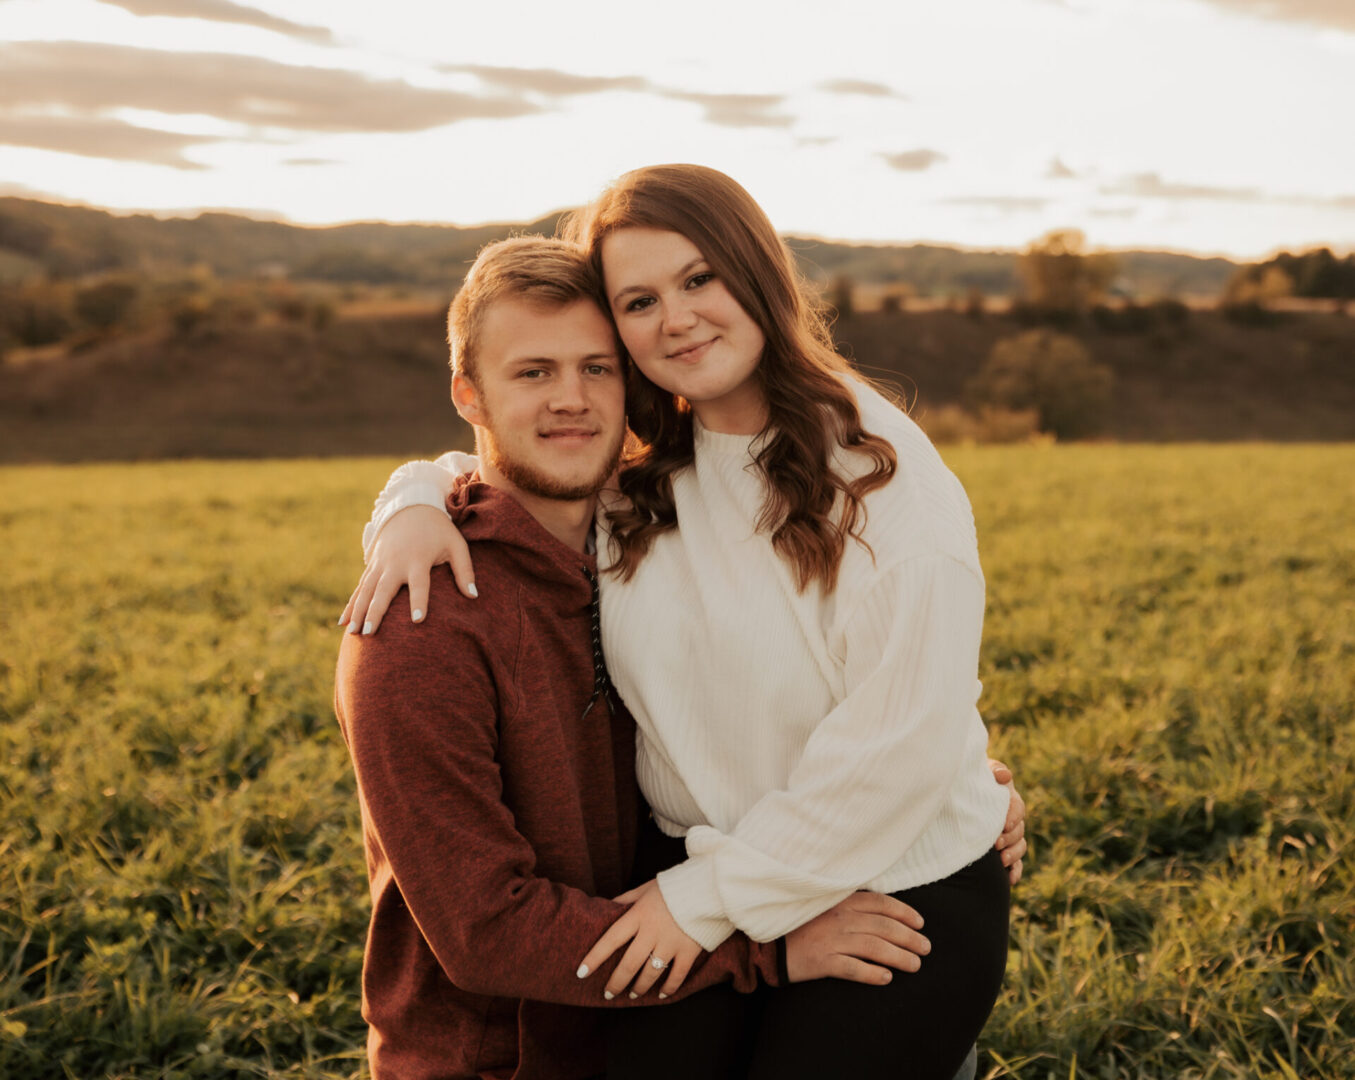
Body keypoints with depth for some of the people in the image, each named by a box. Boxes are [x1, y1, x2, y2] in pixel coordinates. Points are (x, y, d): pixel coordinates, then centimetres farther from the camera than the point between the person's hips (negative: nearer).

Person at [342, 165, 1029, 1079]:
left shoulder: (884, 474, -15)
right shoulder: (635, 475, 1)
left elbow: (901, 742, -19)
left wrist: (712, 897, -14)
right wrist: (415, 508, -5)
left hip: (902, 897, -4)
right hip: (702, 877, 4)